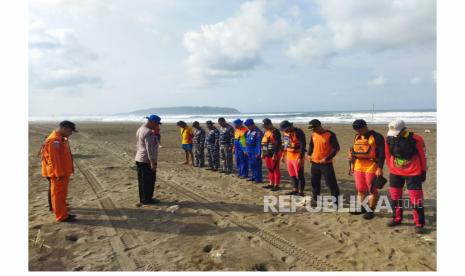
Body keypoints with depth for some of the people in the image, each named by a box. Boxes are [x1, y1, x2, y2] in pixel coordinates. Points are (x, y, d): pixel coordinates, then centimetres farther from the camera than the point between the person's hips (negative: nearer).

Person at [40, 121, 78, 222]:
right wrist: (59, 174, -22)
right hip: (58, 174, -10)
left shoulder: (61, 139, 11)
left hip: (63, 173, 10)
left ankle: (64, 213, 28)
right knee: (58, 195, 0)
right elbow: (53, 159, -24)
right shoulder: (54, 140, -21)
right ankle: (61, 217, 7)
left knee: (62, 195, 17)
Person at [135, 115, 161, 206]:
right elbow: (149, 149, -23)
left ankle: (142, 198, 23)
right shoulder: (148, 132, -20)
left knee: (142, 180, 14)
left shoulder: (140, 129, 12)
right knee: (149, 181, 1)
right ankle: (147, 199, 9)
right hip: (147, 161, -10)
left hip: (139, 159, 10)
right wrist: (153, 162, -22)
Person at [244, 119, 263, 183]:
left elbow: (259, 143, -18)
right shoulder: (249, 131, 13)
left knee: (257, 165, -4)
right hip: (250, 152, 9)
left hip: (255, 152, -9)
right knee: (251, 165, 15)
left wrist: (258, 153, -20)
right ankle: (254, 177, 26)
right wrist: (247, 150, 20)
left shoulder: (258, 132, -16)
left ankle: (258, 178, 4)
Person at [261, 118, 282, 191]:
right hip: (267, 154, 9)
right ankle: (271, 184, 23)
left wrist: (275, 154, -21)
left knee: (275, 169, -2)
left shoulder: (275, 132, -13)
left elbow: (278, 144, -18)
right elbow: (263, 142, 21)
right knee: (270, 169, 13)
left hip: (274, 154, -8)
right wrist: (263, 153, 18)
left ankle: (276, 185, 4)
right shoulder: (266, 132, 14)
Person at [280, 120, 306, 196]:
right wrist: (283, 155, 20)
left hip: (297, 158, -8)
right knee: (292, 175, 17)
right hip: (289, 157, 8)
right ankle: (295, 190, 30)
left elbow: (303, 145, -19)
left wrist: (300, 158, -21)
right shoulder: (285, 133, 8)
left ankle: (301, 192, 9)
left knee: (299, 175, 0)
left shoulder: (298, 132, -17)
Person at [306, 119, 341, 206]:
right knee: (314, 181, 16)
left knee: (331, 182, -4)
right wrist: (309, 154, 4)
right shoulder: (313, 135, 3)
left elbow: (336, 148, -14)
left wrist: (327, 158, -19)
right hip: (314, 163, 6)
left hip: (326, 163, -6)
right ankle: (315, 199, 32)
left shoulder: (330, 135, -15)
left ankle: (336, 201, 7)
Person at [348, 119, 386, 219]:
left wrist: (379, 168, -17)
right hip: (358, 168, 7)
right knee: (360, 190, 17)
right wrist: (352, 163, 19)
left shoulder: (376, 137, -12)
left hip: (371, 168, -7)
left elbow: (381, 154, -13)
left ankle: (370, 210, 15)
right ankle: (361, 208, 30)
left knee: (372, 191, 5)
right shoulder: (357, 137, 10)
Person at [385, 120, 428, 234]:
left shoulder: (416, 139, -17)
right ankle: (397, 218, 29)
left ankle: (419, 224, 10)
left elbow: (423, 156, -5)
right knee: (394, 196, 12)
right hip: (395, 173, 4)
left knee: (416, 198, -2)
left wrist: (423, 172, 0)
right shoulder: (389, 139, -7)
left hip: (413, 173, -4)